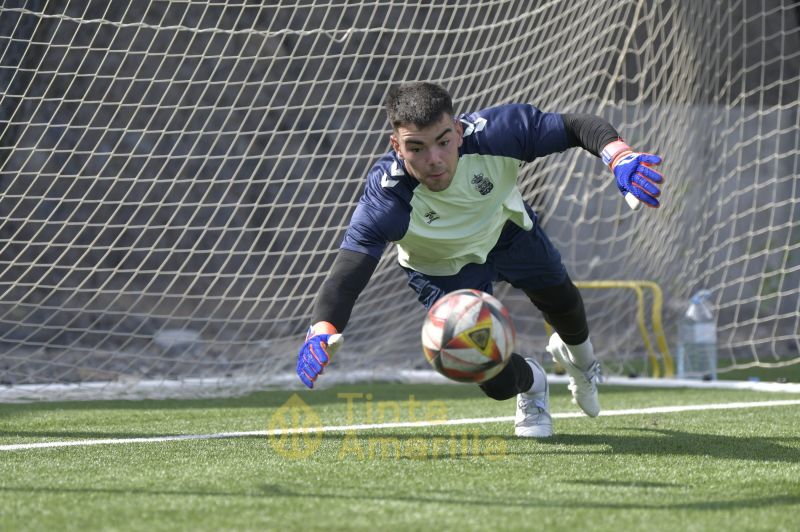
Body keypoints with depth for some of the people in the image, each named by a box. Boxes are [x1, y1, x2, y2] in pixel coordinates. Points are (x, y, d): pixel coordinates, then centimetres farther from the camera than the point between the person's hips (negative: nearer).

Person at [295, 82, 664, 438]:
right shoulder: (386, 200, -43)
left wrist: (619, 157, -53)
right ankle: (531, 382, 30)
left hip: (506, 228, 2)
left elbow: (578, 127, -32)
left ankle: (578, 356, 65)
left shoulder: (496, 132, -40)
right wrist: (322, 329, -69)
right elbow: (346, 275, -48)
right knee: (496, 382, -11)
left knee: (563, 305, 25)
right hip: (444, 269, -2)